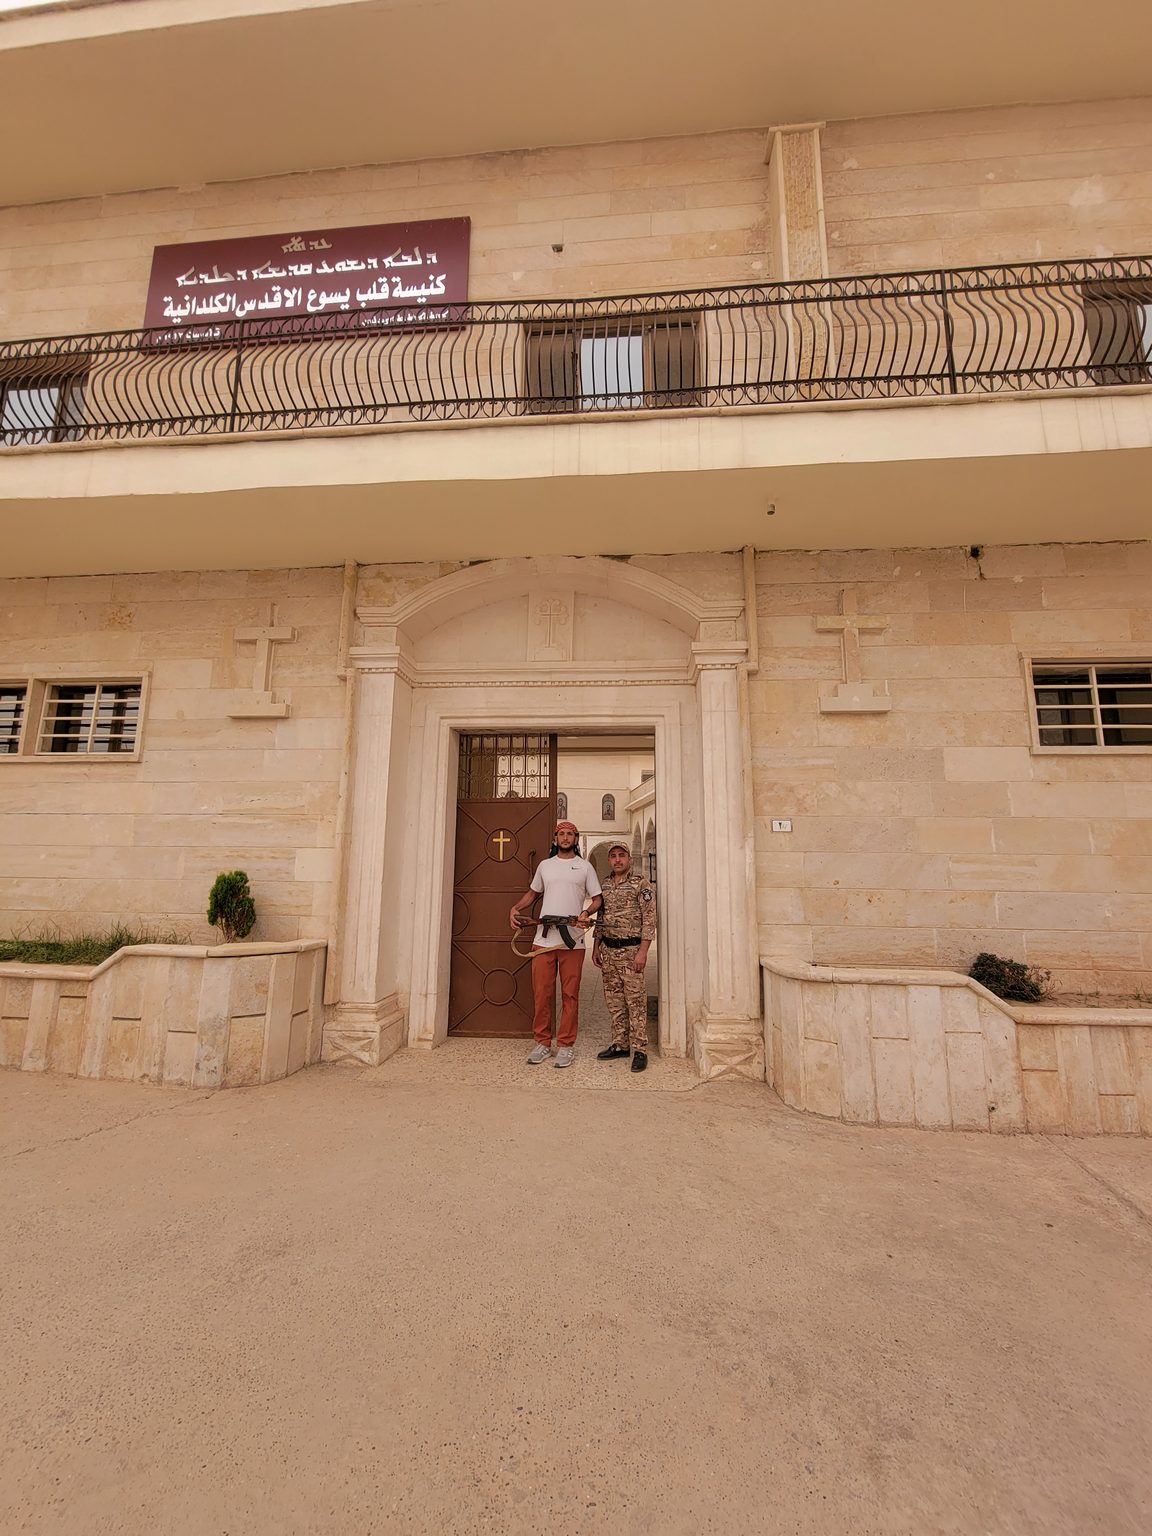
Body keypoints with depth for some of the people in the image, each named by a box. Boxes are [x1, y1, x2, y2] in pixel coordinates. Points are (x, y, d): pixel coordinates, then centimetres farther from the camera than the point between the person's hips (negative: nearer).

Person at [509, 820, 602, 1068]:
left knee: (570, 995, 3)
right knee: (541, 994, 4)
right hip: (543, 939, 2)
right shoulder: (544, 865, 14)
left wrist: (587, 913, -14)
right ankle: (543, 1042, 17)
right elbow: (533, 892, 25)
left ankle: (566, 1045, 13)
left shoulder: (585, 866, 7)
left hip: (573, 941, -2)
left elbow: (597, 899, 6)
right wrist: (516, 908, 8)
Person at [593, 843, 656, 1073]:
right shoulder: (604, 886, 11)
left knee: (635, 1001, -2)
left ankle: (639, 1050, 6)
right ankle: (620, 1045, 23)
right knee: (614, 1001, 12)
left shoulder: (641, 884, -7)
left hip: (631, 949, -6)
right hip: (607, 950, 6)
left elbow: (649, 919, -11)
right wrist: (596, 947, 14)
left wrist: (642, 951, -16)